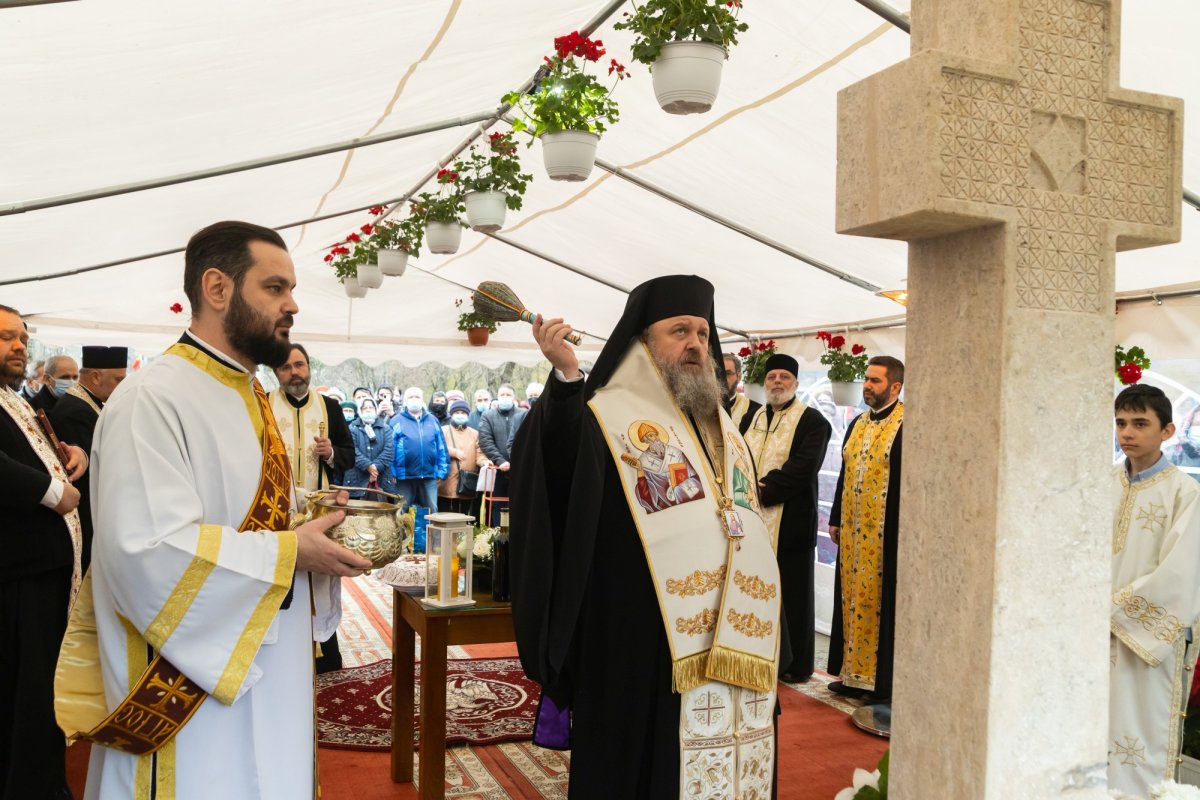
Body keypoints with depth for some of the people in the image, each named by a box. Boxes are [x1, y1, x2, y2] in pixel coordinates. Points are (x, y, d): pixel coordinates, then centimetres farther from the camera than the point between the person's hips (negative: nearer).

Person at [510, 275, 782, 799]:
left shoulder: (725, 435, 15)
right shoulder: (608, 421, -6)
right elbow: (551, 482, -25)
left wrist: (764, 649, 21)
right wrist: (565, 380, -37)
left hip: (733, 658, 7)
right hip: (642, 655, -6)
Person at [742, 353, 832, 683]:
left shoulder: (812, 421, -3)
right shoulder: (753, 417, 16)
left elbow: (803, 469, -15)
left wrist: (763, 492, -16)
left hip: (790, 522, -5)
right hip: (752, 520, 5)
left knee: (791, 594, 3)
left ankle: (797, 665, 15)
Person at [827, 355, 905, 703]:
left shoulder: (907, 425, -11)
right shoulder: (857, 424, 12)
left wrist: (905, 531, -17)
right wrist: (836, 519, 16)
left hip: (886, 532, -7)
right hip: (853, 531, 7)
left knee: (882, 603, 2)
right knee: (853, 599, 13)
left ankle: (883, 680, 14)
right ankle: (853, 672, 24)